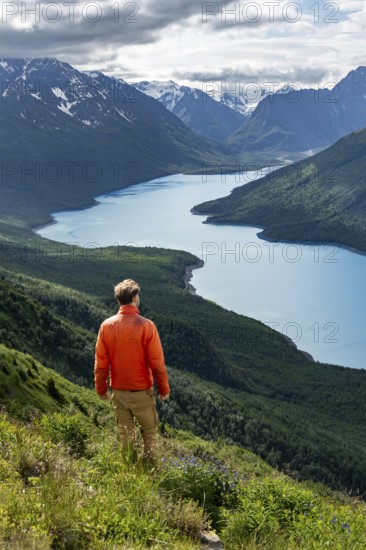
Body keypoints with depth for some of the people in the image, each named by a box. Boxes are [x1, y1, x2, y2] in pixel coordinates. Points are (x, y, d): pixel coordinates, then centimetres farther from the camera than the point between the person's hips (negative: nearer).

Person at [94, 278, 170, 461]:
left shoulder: (106, 326, -5)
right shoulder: (146, 326, -15)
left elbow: (101, 362, 0)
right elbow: (157, 362, -11)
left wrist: (101, 389, 12)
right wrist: (164, 389, 1)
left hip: (118, 392, 4)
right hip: (142, 391, -3)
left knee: (125, 435, 15)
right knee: (150, 432, 12)